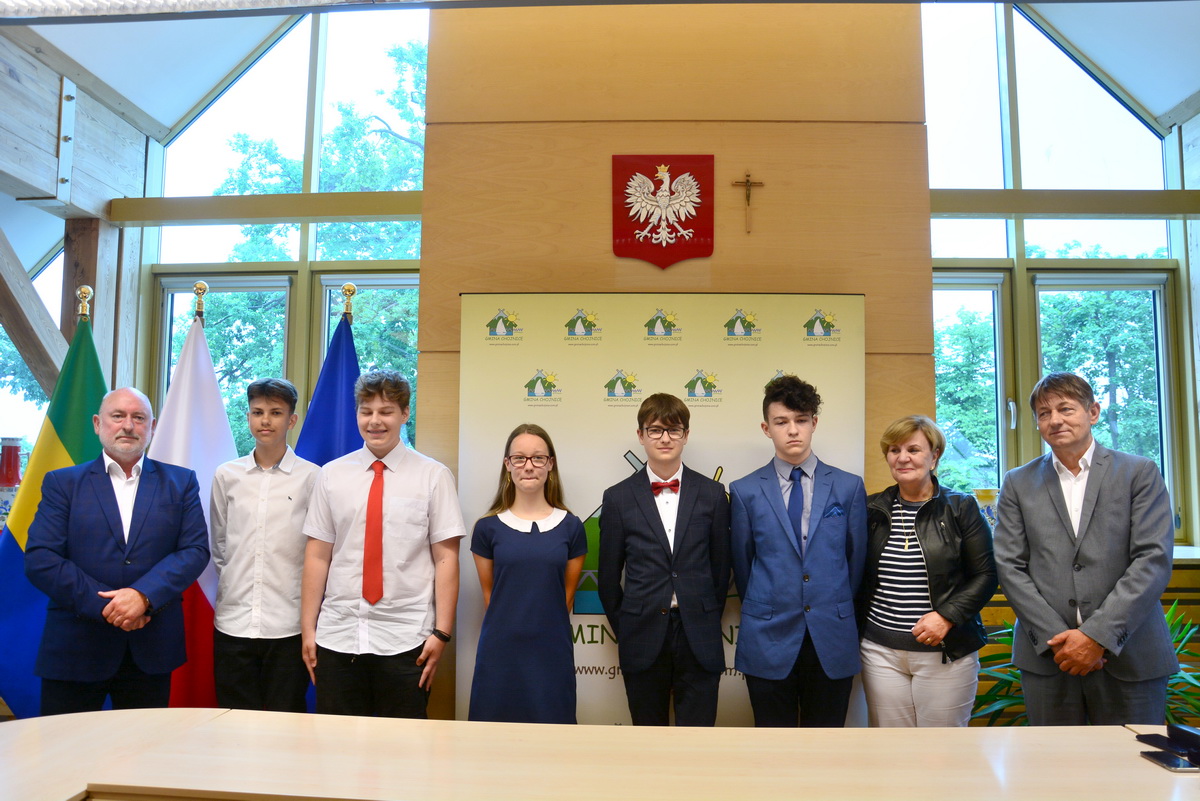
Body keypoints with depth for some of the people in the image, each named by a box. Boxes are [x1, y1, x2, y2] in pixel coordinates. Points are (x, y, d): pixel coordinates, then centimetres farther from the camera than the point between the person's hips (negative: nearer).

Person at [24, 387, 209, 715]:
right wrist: (102, 605, -14)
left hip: (151, 650, 1)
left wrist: (143, 595, -17)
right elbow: (39, 559, -4)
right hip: (74, 650, -1)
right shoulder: (62, 483, 5)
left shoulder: (180, 482, 7)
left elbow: (195, 550, -2)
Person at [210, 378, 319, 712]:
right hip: (233, 622, 3)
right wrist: (232, 585, 13)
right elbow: (218, 543, 17)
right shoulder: (226, 476, 7)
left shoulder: (311, 478, -2)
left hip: (288, 626, -3)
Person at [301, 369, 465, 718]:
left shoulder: (433, 476, -2)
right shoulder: (331, 475, 6)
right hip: (336, 637, 2)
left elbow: (446, 558, -4)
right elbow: (317, 556, 6)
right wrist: (307, 630, 4)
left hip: (405, 641, -2)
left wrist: (441, 633, -8)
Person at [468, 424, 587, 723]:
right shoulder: (488, 527, 1)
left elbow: (567, 595, 9)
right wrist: (513, 626, 10)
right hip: (500, 653, 0)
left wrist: (541, 629, 9)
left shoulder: (570, 527, 1)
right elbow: (489, 593, 10)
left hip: (552, 654, 0)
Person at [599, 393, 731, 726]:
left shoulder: (712, 493, 2)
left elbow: (720, 567, 8)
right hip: (643, 640, 0)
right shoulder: (618, 498, 0)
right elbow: (609, 577, 6)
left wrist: (708, 622, 9)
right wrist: (624, 629, 7)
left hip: (698, 640, 0)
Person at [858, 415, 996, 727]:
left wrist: (947, 616, -13)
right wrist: (857, 626, 4)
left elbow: (985, 575, -1)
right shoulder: (873, 510, 7)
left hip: (946, 651, -2)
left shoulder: (961, 508, 0)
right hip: (881, 651, 2)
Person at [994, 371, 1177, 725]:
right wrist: (1056, 637, -10)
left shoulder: (1140, 473, 3)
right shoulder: (1018, 483, 7)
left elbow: (1154, 560, -7)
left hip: (1130, 658, -1)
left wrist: (1097, 635, -14)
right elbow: (1010, 566, 1)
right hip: (1047, 656, 1)